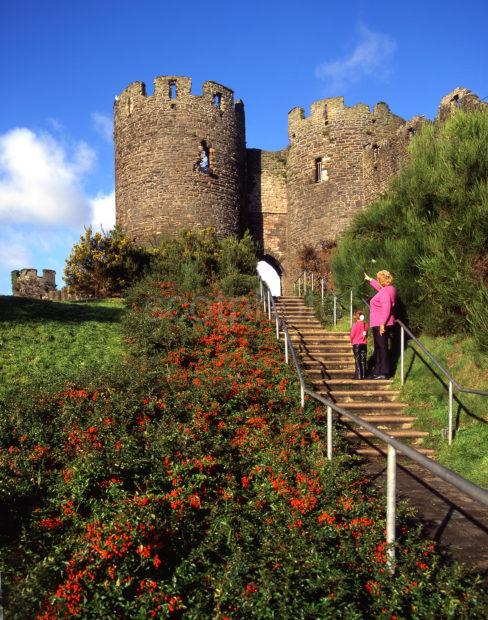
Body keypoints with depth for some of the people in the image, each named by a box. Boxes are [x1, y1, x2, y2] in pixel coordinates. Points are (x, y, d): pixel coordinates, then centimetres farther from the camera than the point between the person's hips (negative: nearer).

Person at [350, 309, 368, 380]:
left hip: (356, 344, -4)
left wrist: (351, 341, 8)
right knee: (363, 360, 9)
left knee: (357, 360, 0)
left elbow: (352, 335, -9)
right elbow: (366, 334, 9)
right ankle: (363, 375, 9)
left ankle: (358, 375, -2)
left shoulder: (355, 324, -13)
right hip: (364, 344, 4)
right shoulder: (365, 324, 2)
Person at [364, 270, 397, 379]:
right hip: (379, 324, 11)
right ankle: (377, 371, 24)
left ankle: (384, 373, -4)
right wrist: (370, 280, 47)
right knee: (379, 348, 16)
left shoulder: (385, 291, -18)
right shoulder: (390, 289, 13)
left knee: (382, 347, -7)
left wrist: (382, 323, -29)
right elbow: (379, 287, 35)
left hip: (380, 325, -11)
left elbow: (386, 308, -27)